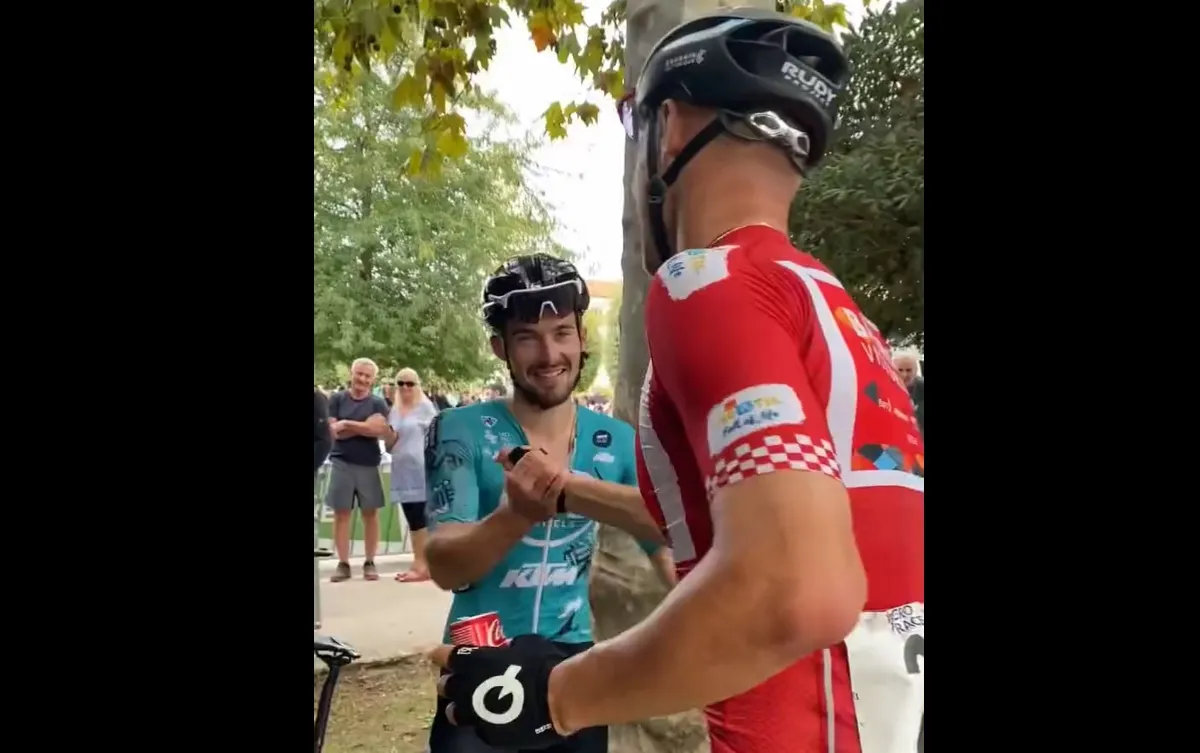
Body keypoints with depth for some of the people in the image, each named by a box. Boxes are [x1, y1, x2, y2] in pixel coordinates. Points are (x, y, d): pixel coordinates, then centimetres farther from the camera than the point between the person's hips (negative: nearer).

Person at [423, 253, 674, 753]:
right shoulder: (461, 431, -13)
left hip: (574, 663, 3)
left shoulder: (617, 442, -4)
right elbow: (444, 568, -22)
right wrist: (518, 514, -41)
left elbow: (665, 546, 1)